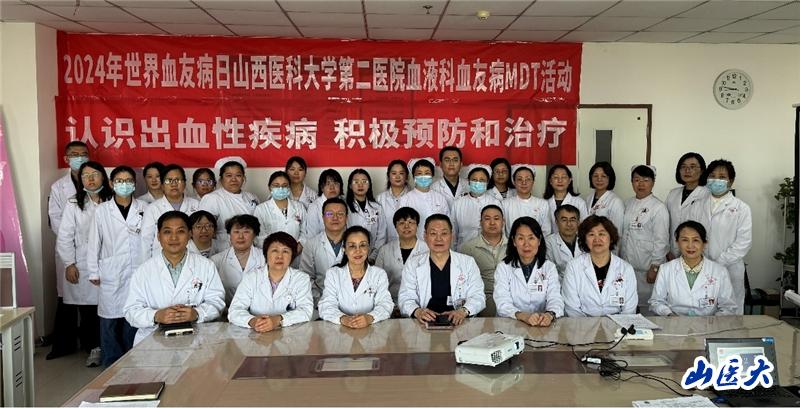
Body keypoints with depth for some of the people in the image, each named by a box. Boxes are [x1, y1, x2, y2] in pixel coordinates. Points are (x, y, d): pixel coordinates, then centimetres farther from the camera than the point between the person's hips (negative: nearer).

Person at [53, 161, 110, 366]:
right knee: (87, 308, -1)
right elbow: (64, 237, 5)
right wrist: (69, 264, -1)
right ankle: (93, 348, 12)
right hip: (82, 267, 0)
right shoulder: (73, 205, 5)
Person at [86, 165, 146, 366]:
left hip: (138, 273, 0)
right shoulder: (102, 210, 4)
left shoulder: (144, 208, 4)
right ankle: (111, 365, 15)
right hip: (111, 275, 0)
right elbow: (93, 243, 6)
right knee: (110, 320, 4)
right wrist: (94, 272, 5)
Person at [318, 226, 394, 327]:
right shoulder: (332, 274, 8)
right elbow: (326, 306, -4)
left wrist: (370, 318, -27)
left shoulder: (379, 274, 8)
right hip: (340, 330, 0)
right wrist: (342, 319, -26)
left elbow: (385, 305, -5)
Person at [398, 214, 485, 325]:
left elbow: (478, 297, 6)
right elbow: (405, 298, 5)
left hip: (458, 324, 1)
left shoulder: (468, 263, 13)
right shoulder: (412, 265, 13)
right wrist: (417, 311, -19)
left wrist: (463, 311, -17)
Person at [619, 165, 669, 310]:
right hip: (627, 264, 5)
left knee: (646, 306, 1)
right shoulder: (628, 203, 9)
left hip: (647, 268, -5)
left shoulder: (659, 208, -9)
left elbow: (661, 241, -10)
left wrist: (655, 268, -12)